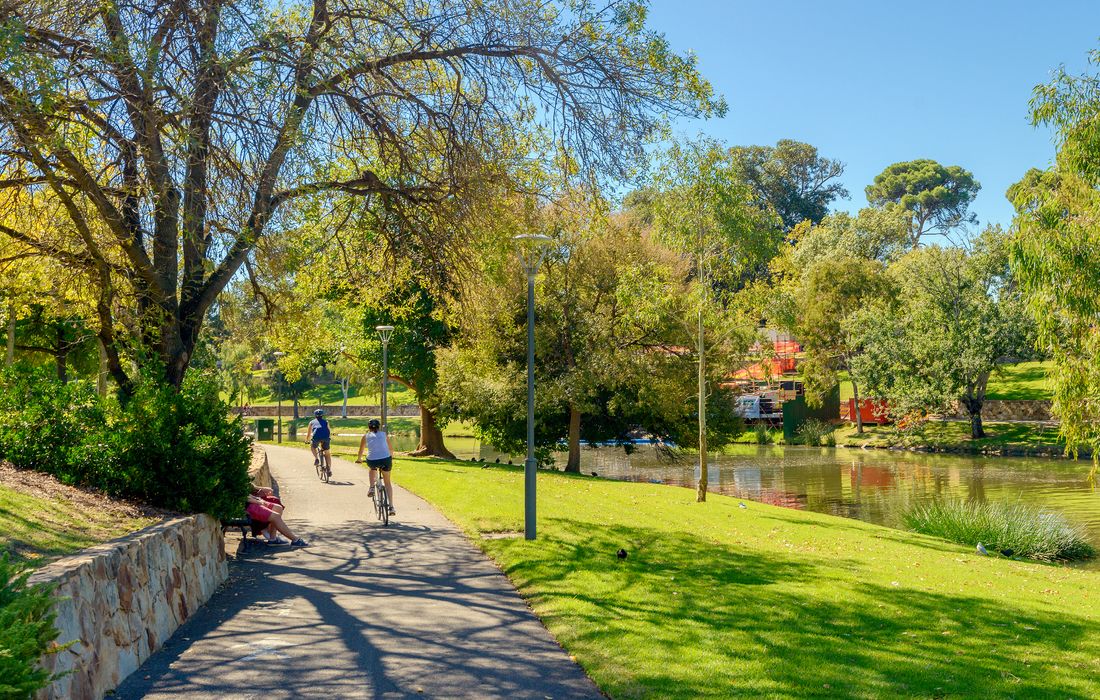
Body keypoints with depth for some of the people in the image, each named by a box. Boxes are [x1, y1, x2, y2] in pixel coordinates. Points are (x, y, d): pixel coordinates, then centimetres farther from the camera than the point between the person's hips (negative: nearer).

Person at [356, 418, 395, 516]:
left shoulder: (366, 436, 16)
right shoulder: (384, 434, 18)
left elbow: (361, 451, 28)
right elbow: (391, 449, 29)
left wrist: (359, 459, 48)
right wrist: (391, 457, 49)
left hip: (372, 460, 0)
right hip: (386, 460, 0)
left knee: (373, 468, 38)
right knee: (387, 482, 19)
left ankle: (372, 488, 20)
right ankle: (391, 507, 10)